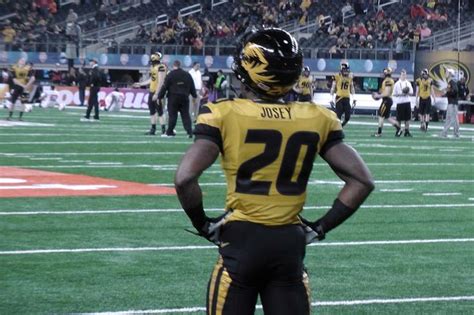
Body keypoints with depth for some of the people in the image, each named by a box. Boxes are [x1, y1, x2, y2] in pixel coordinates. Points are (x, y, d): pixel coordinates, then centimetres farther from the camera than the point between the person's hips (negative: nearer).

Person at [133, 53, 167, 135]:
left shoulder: (161, 67, -17)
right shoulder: (153, 67, 13)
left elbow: (160, 82, -21)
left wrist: (156, 94, -23)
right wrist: (140, 84, 28)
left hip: (158, 92, -9)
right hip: (152, 91, 9)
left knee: (160, 111, -6)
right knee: (152, 110, 13)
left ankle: (164, 130, -1)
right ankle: (153, 129, 21)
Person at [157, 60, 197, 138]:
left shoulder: (170, 75, -5)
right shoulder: (187, 75, 8)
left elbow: (164, 87, -5)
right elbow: (192, 87, 16)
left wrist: (160, 97, 1)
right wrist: (194, 97, 26)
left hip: (173, 98, -3)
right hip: (184, 98, 3)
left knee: (172, 115, 2)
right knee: (185, 115, 4)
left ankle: (169, 132, 8)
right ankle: (189, 131, -4)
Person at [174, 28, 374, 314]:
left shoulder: (225, 115, -8)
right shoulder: (316, 119, 3)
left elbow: (185, 179, -17)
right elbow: (362, 181, 3)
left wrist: (203, 223, 0)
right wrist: (321, 227, 10)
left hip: (241, 241, -3)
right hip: (290, 245, 3)